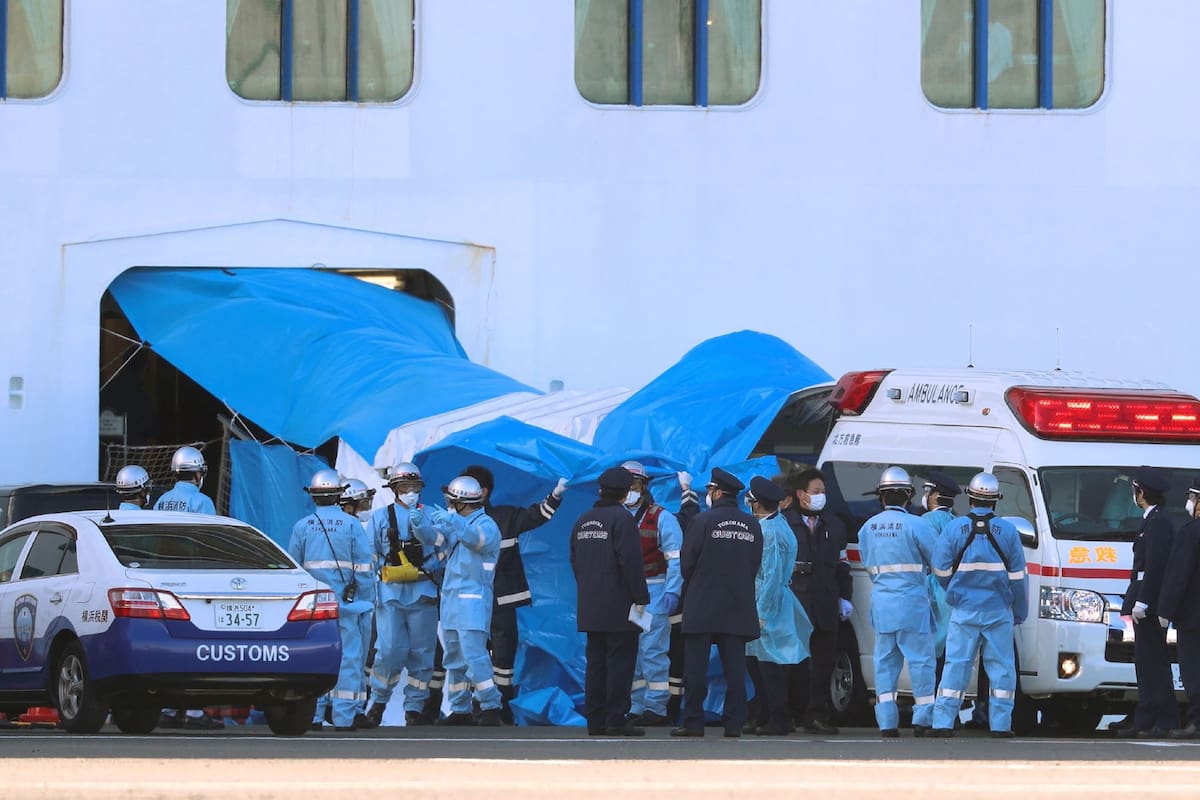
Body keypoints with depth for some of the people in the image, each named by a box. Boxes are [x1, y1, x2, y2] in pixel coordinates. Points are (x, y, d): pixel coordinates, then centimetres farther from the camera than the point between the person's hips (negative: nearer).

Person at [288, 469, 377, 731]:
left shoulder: (302, 527, 4)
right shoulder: (352, 525, -2)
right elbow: (365, 568, -3)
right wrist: (367, 605, 3)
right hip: (346, 601, -2)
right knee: (348, 657, 2)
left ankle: (312, 716, 6)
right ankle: (344, 717, -1)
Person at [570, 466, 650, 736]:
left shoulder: (583, 521, 12)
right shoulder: (621, 518, -11)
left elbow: (575, 561, 17)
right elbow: (630, 561, -17)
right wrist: (641, 597, -11)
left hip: (590, 606, 7)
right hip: (619, 607, -7)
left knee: (596, 661, 9)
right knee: (620, 661, -4)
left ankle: (595, 719, 9)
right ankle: (616, 720, -8)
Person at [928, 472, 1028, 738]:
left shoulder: (954, 529, -3)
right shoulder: (1007, 531, -1)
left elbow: (941, 570, 3)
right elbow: (1017, 576, 3)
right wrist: (1019, 612, 13)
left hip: (963, 610, 0)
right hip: (999, 611, 0)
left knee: (956, 665, 2)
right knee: (1001, 667, 5)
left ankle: (943, 722, -3)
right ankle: (1000, 724, 2)